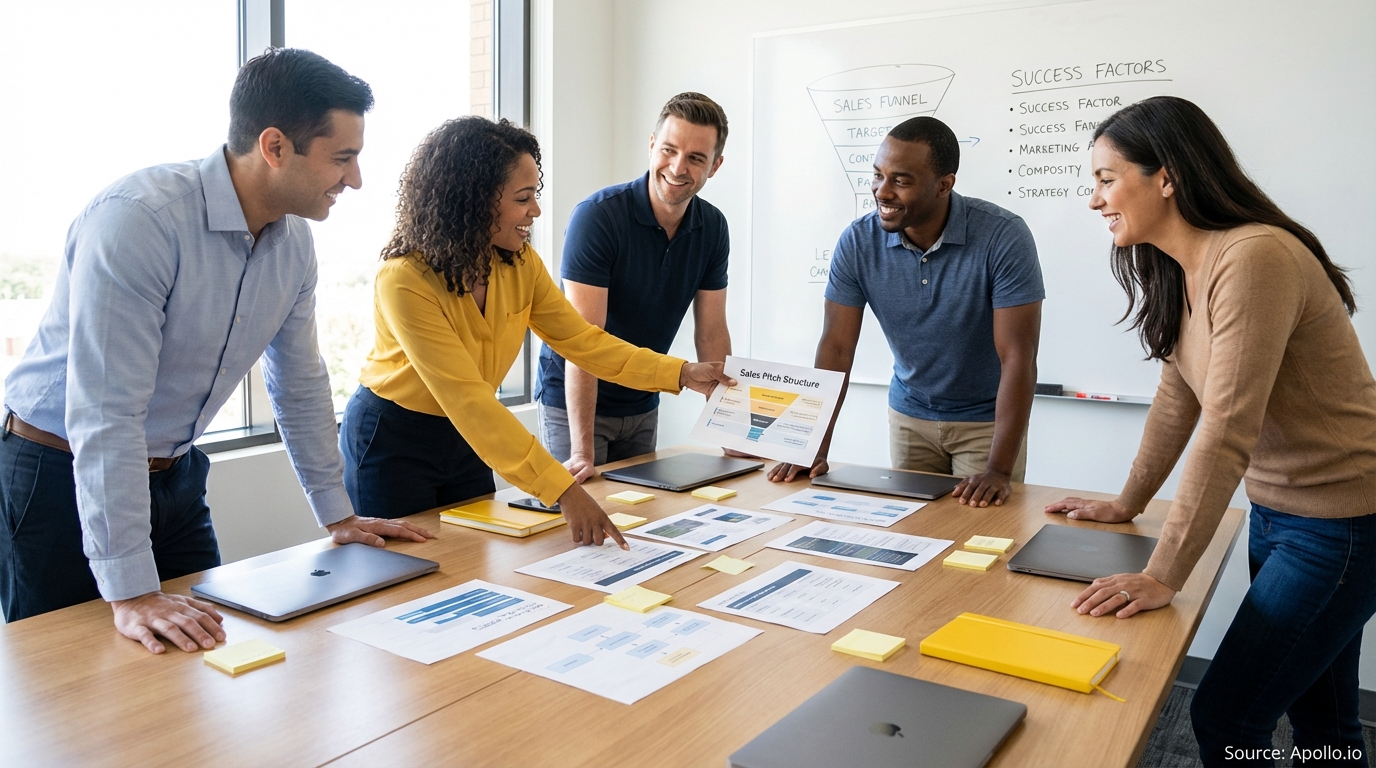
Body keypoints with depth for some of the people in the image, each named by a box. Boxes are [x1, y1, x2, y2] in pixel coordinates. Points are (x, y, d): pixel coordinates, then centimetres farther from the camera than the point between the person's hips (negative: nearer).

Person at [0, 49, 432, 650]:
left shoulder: (294, 241, -4)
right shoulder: (138, 219, -27)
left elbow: (301, 385, 7)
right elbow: (106, 414, -30)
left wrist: (338, 516, 11)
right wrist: (132, 595, -31)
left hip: (177, 477, 6)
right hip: (64, 475, -6)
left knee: (205, 656, 10)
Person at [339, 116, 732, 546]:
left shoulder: (519, 264, -9)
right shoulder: (405, 281, -30)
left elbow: (579, 339, -3)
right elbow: (468, 400, -35)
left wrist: (682, 374, -14)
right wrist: (563, 491, -39)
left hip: (465, 439, 6)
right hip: (390, 442, -6)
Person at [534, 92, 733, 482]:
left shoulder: (712, 228, -5)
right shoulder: (596, 216, -22)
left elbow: (711, 333, 1)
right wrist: (583, 452, -30)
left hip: (643, 405, 5)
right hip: (573, 402, -5)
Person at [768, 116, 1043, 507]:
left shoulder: (1004, 237, -24)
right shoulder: (858, 241, -15)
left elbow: (1018, 357, -26)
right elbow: (836, 347, -13)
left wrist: (999, 470, -32)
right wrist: (815, 450, -20)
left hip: (987, 419, -2)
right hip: (909, 414, 3)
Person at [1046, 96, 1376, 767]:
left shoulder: (1254, 259, -25)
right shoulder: (1178, 271, 4)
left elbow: (1227, 434, -29)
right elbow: (1178, 400, 11)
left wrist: (1162, 577, -27)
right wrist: (1127, 505, 14)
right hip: (1277, 510, 9)